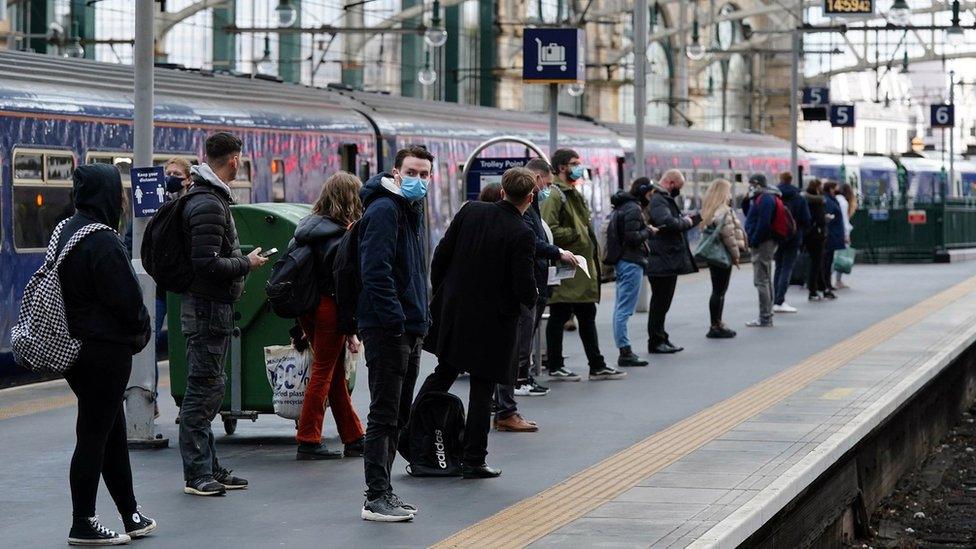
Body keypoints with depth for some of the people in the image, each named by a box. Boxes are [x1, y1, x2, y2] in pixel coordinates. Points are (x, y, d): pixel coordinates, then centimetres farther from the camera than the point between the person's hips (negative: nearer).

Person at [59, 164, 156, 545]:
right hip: (105, 350, -10)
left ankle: (130, 516, 25)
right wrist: (142, 331, 1)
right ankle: (83, 526, 3)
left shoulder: (66, 232, 10)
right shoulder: (102, 243, -20)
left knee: (113, 433, 17)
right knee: (94, 436, -2)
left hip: (75, 348, 10)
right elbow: (127, 299, -20)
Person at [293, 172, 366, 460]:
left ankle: (354, 438, 22)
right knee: (323, 374, 1)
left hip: (306, 307, 8)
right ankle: (308, 442, 5)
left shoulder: (309, 225, 8)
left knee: (335, 374, 14)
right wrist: (351, 331, -13)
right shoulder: (341, 237, -16)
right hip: (329, 309, -8)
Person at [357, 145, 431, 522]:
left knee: (397, 416, 14)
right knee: (384, 416, -7)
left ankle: (382, 493, 22)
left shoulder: (412, 210, 18)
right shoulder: (383, 211, -14)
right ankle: (376, 499, -3)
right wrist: (396, 320, -25)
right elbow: (376, 272, -22)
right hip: (387, 330, -10)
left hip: (410, 329, 10)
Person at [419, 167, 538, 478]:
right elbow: (525, 286, -17)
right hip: (491, 321, -5)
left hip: (453, 310, 5)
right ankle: (473, 461, 9)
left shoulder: (470, 212, -3)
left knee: (443, 374, 21)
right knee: (482, 390, 5)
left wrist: (440, 293, 14)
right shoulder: (522, 235, -17)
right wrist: (530, 301, 6)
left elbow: (441, 254, 2)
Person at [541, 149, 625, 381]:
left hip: (582, 266, 10)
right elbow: (550, 230, -23)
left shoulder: (574, 194, 20)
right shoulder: (554, 195, -12)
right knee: (559, 316, -2)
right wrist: (575, 235, -15)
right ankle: (555, 367, 5)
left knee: (587, 316, 12)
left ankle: (597, 366, 16)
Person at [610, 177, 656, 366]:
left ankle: (624, 350, 15)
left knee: (620, 308, 11)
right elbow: (633, 237, -20)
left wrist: (646, 230, 12)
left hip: (622, 261, 10)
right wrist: (649, 231, -5)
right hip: (631, 262, -10)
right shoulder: (633, 209, -13)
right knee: (625, 309, -10)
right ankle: (625, 352, -10)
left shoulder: (623, 207, 16)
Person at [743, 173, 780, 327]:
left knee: (761, 281, -9)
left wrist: (753, 241, -18)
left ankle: (765, 318, -9)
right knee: (766, 280, 15)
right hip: (766, 243, 11)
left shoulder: (765, 199, -16)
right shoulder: (762, 198, 17)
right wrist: (747, 201, 6)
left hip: (762, 244, -11)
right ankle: (767, 316, 22)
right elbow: (750, 215, 21)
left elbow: (763, 224, -24)